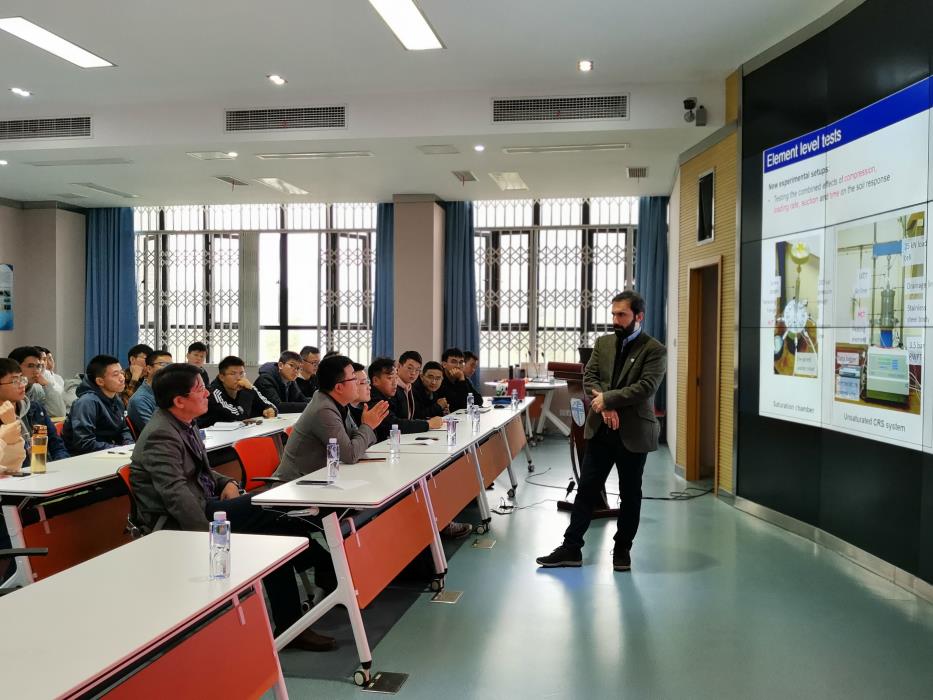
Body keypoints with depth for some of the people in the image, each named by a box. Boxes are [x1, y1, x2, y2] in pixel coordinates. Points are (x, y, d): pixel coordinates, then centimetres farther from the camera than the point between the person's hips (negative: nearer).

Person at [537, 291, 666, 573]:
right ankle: (571, 548, 12)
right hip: (601, 429, 4)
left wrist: (607, 398, -18)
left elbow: (645, 387, -17)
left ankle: (622, 549, 23)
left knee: (630, 493, 9)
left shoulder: (655, 350, -6)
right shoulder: (603, 343, 9)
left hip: (633, 432, -4)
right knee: (586, 489, 6)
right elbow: (589, 377, 2)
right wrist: (606, 408, -13)